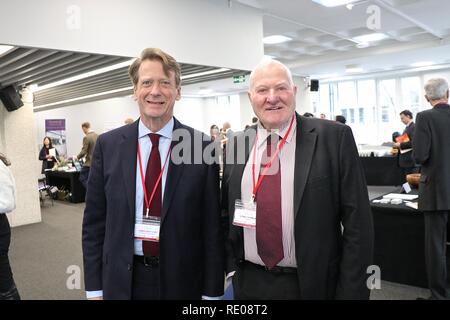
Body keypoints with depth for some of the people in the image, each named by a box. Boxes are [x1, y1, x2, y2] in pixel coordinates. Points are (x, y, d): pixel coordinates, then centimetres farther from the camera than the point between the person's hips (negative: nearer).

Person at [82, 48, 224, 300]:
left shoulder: (202, 147, -9)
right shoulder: (108, 145, -3)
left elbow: (212, 226, -6)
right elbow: (94, 221, 1)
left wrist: (212, 292, -5)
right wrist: (94, 288, 1)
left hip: (182, 279, -1)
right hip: (121, 280, 2)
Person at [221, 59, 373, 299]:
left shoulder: (335, 137, -10)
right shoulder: (236, 145, 2)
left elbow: (357, 223, -10)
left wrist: (351, 292, -10)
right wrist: (231, 267, 4)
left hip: (313, 283, -2)